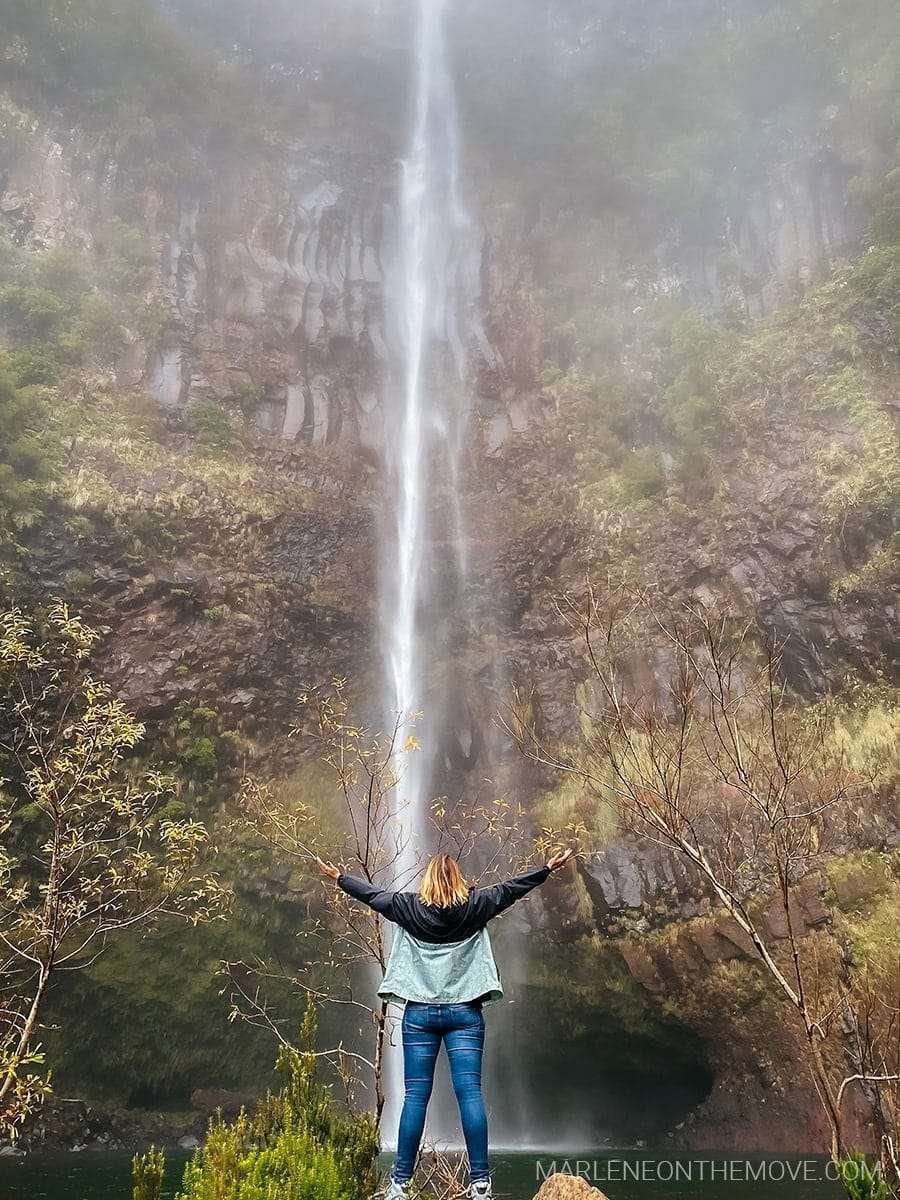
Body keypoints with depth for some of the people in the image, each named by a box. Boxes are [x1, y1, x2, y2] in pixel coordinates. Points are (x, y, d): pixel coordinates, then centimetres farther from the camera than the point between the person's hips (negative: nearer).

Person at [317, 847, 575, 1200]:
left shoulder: (409, 907, 1)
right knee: (470, 1092, -3)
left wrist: (339, 877, 30)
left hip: (420, 1012, 1)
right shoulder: (474, 906, 0)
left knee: (415, 1096, 2)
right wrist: (548, 868, 18)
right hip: (464, 1012, 0)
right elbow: (510, 888, 8)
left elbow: (372, 894, 14)